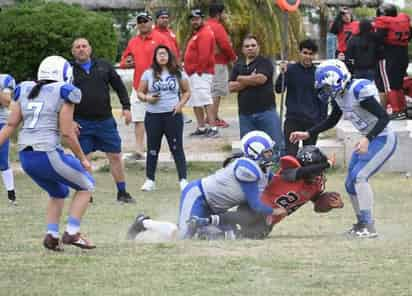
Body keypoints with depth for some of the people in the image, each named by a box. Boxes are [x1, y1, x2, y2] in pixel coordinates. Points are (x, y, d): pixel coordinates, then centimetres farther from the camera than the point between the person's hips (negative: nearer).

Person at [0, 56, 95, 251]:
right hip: (48, 154, -6)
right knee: (86, 185, 14)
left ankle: (51, 235, 12)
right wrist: (83, 159, 4)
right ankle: (72, 233, 4)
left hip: (25, 157, 6)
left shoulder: (25, 91, 13)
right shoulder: (62, 94, -3)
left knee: (58, 193, 28)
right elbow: (67, 133, -6)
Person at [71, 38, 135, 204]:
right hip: (82, 124, -2)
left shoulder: (103, 66, 7)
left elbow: (119, 86, 13)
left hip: (105, 121, 2)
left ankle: (122, 193, 15)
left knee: (115, 156, 4)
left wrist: (126, 107, 4)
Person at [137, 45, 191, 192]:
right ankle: (150, 180, 14)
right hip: (153, 115, 1)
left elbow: (187, 92, 11)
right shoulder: (148, 74, 5)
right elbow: (140, 93, 8)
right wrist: (147, 98, -12)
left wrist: (181, 103, -6)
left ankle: (183, 180, -1)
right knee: (152, 149, 6)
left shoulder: (178, 74, 5)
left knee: (177, 148, -3)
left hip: (173, 115, -1)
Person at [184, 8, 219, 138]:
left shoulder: (205, 33, -12)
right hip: (193, 74, 11)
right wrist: (190, 71, 16)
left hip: (201, 74, -11)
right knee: (195, 102, 12)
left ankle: (213, 128, -22)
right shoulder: (196, 34, 21)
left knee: (205, 100, -17)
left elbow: (204, 54, -21)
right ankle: (201, 127, 17)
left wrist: (200, 70, -20)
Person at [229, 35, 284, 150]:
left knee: (276, 144, -8)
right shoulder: (238, 66, 16)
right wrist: (250, 81, -7)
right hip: (245, 114, 5)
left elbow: (261, 79, -17)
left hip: (266, 110, -5)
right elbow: (231, 87, 5)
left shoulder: (265, 63, 2)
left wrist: (241, 79, -1)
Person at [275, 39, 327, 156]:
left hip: (312, 121, 2)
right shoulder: (290, 69, 0)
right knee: (290, 153, -8)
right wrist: (282, 74, -22)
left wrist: (323, 119, 5)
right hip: (293, 119, -2)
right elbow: (278, 89, -6)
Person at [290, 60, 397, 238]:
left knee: (359, 176, -20)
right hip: (368, 140, 10)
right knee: (351, 183, 10)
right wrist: (307, 134, 15)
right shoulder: (339, 96, 3)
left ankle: (369, 227, -18)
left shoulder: (359, 91, -25)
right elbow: (331, 121, 20)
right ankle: (362, 223, 27)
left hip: (383, 139, -10)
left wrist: (367, 139, -36)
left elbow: (384, 117, -27)